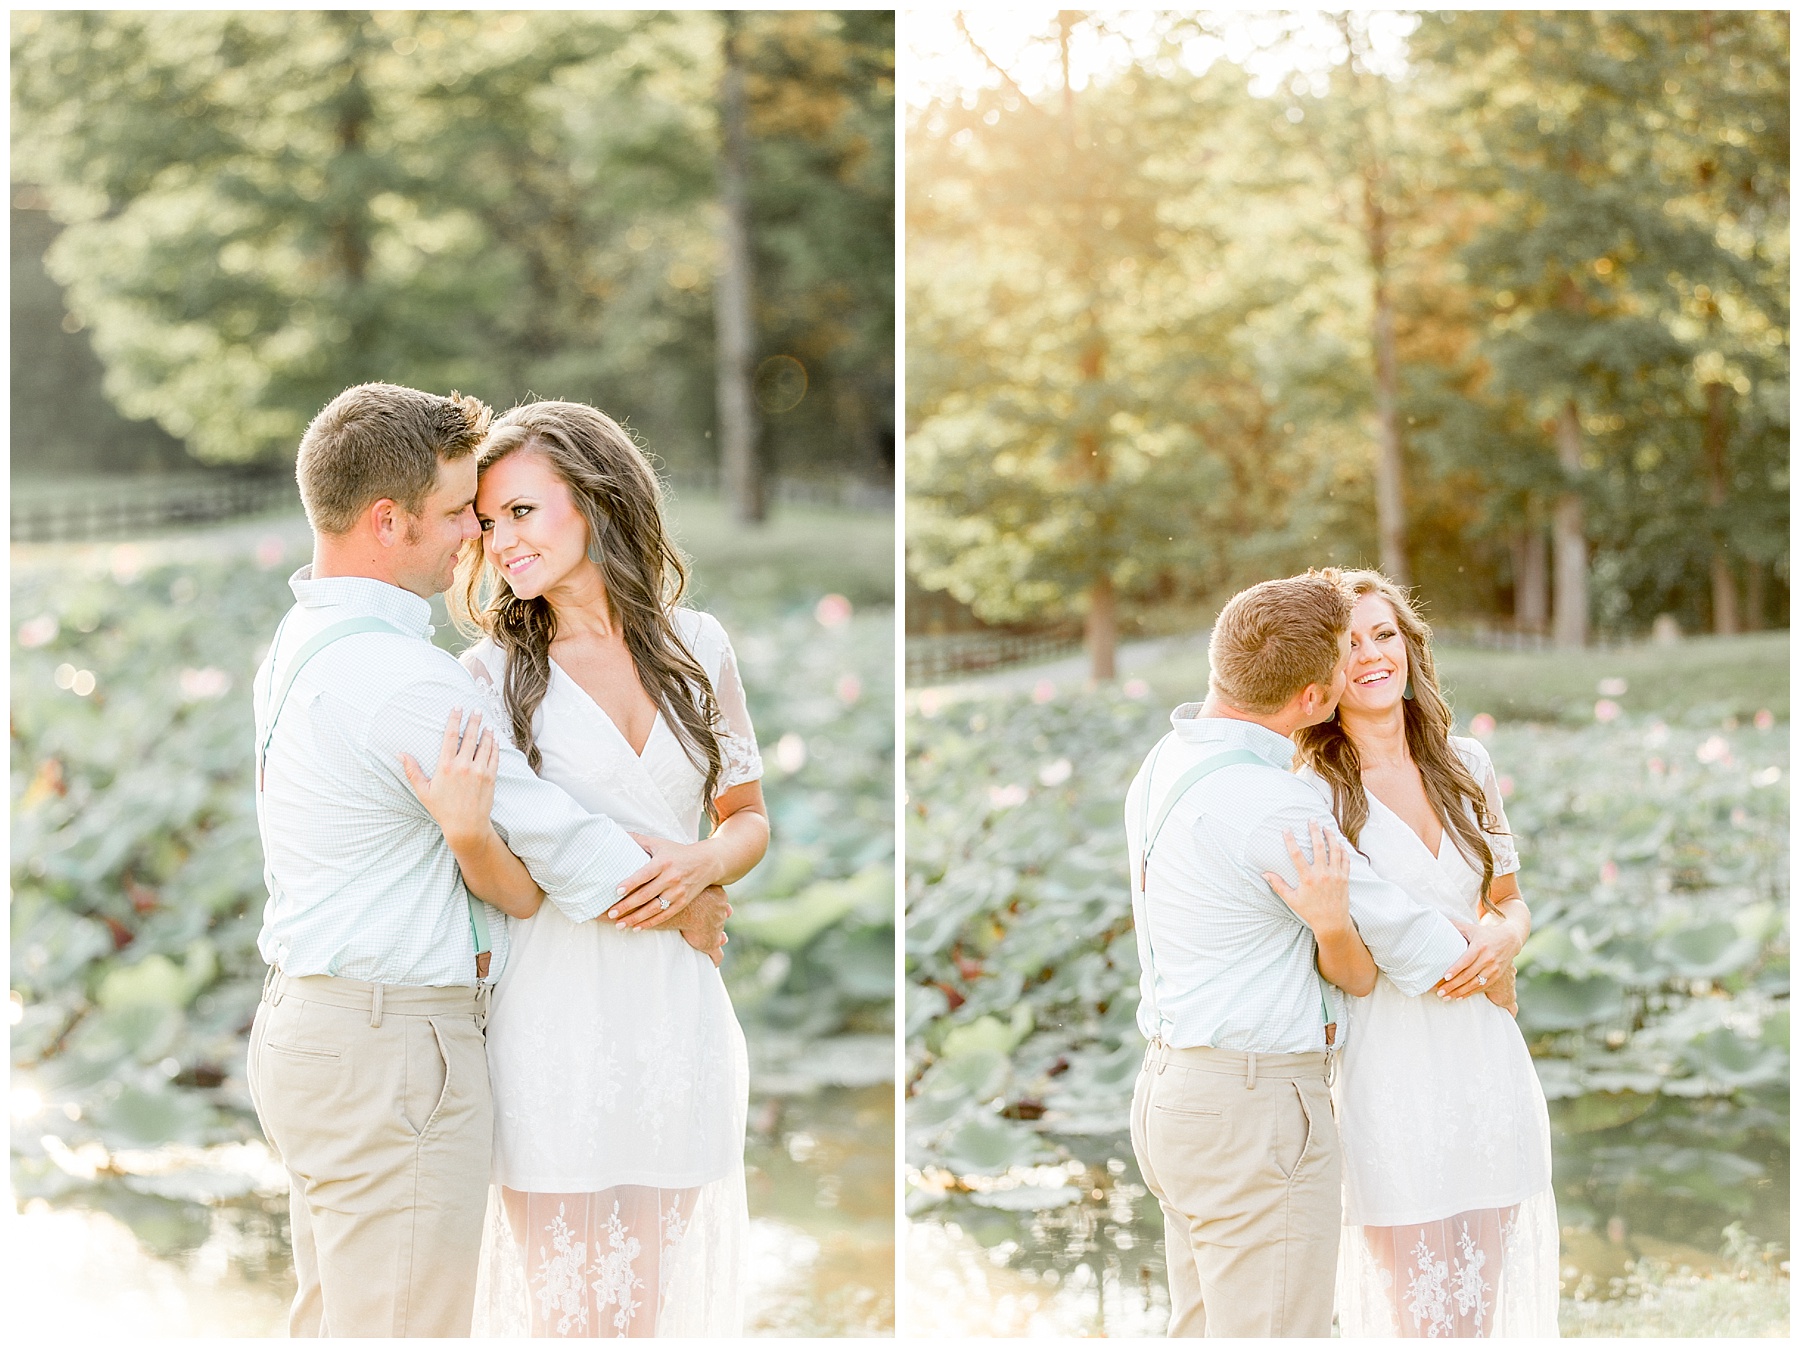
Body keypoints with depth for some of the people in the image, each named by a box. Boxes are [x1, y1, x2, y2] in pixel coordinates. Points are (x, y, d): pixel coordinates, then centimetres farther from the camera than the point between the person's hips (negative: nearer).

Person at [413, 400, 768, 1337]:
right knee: (566, 1308, 1)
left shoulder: (697, 647, 6)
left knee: (654, 1304, 10)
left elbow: (748, 817, 15)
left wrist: (704, 862, -5)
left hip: (680, 1013, 3)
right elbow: (519, 890, -4)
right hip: (557, 1020, -3)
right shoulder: (492, 673, -2)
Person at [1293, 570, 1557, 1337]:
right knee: (1418, 1322, -2)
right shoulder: (1311, 794, -7)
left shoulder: (1467, 766, 8)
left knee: (1481, 1314, 10)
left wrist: (1504, 938, -3)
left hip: (1486, 1063, 5)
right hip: (1388, 1066, -5)